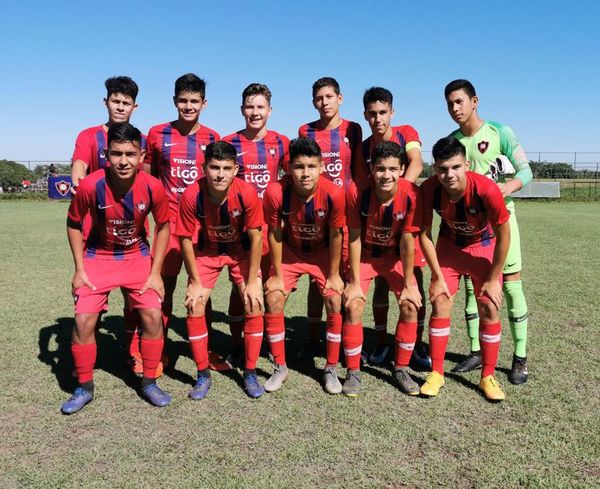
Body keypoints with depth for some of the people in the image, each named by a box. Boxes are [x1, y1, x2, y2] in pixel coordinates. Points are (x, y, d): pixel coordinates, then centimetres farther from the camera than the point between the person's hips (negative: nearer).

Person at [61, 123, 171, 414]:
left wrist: (155, 272, -7)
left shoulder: (153, 187, -21)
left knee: (153, 315, -10)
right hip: (98, 257, -1)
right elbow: (73, 224, -6)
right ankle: (84, 388, 14)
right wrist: (79, 270, -9)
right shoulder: (90, 186, -24)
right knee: (84, 320, -8)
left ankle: (149, 382, 12)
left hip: (138, 257, 1)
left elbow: (163, 226, -5)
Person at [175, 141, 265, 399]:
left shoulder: (247, 193, -28)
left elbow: (255, 237, -18)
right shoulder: (191, 195, -27)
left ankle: (250, 373, 6)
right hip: (206, 251, 1)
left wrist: (252, 280, -15)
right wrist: (196, 281, -13)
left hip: (241, 251, 0)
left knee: (254, 305, -11)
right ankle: (203, 375, 7)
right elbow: (186, 239, -16)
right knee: (195, 305, -10)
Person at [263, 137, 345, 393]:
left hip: (323, 251, 0)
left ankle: (331, 369, 8)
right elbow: (275, 233, -15)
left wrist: (334, 275, -8)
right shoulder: (276, 192, -30)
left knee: (335, 302, -10)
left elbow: (335, 235, -16)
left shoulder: (333, 193, -31)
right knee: (273, 299, -9)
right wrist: (277, 274, -9)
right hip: (289, 251, 1)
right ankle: (280, 367, 10)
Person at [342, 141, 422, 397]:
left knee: (410, 306, -11)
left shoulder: (411, 194, -26)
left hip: (395, 256, 1)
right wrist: (355, 282, -15)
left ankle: (401, 369, 10)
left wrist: (409, 285, -13)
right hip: (364, 255, -1)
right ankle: (353, 372, 3)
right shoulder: (357, 192, -27)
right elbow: (354, 238, -18)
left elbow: (407, 241, -19)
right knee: (353, 307, -14)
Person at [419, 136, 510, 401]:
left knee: (489, 308, -5)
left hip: (484, 246, -1)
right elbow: (424, 234, -15)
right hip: (449, 245, 1)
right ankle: (436, 373, 8)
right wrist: (437, 276, -14)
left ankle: (488, 376, 11)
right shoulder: (428, 189, -28)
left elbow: (503, 235, -20)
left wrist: (493, 278, -14)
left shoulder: (486, 189, -34)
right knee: (440, 304, -6)